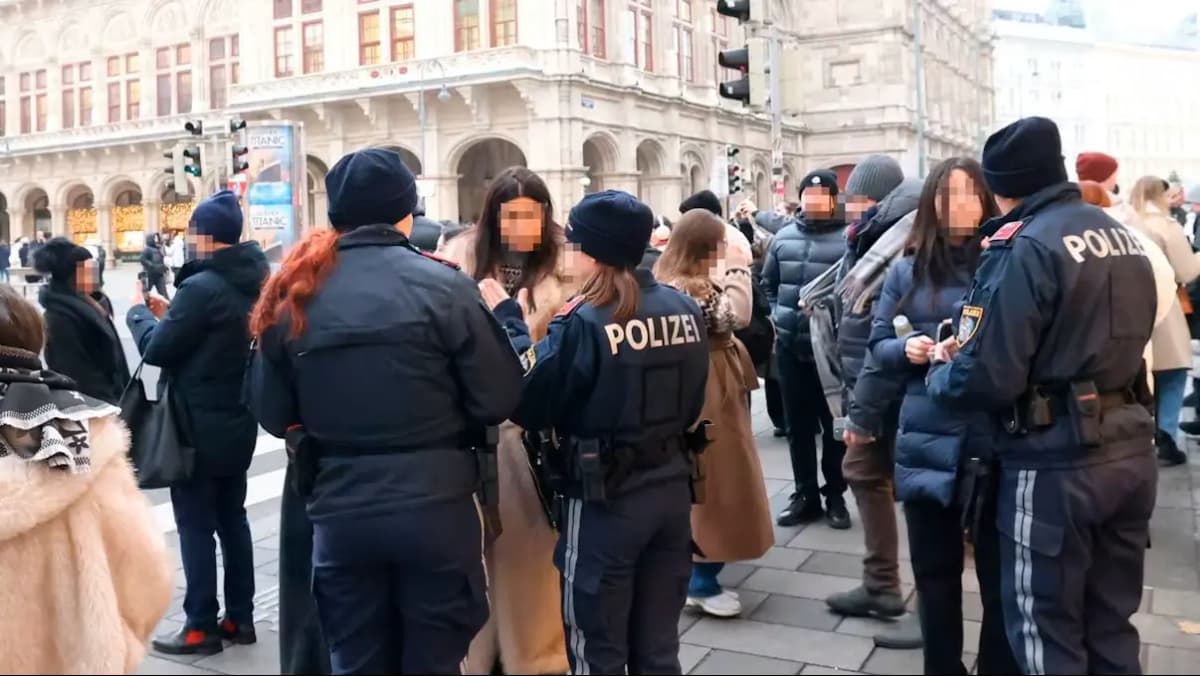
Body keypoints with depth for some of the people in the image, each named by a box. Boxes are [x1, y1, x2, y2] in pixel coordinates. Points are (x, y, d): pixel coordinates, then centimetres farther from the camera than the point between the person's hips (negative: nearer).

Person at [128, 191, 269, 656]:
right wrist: (169, 314, 14)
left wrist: (139, 312, 4)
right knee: (233, 520, 14)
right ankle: (239, 617, 22)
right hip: (237, 423, 8)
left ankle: (202, 626, 9)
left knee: (196, 527, 1)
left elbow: (156, 350, -13)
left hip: (199, 427, -8)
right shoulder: (253, 282, 6)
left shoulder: (201, 287, -20)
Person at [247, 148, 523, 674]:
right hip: (434, 505, -2)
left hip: (340, 512, 3)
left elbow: (271, 413, 5)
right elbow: (499, 399, -9)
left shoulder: (294, 294, -1)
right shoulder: (442, 285, -9)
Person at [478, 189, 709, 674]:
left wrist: (508, 321, -6)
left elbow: (530, 407, -14)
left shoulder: (583, 322, -19)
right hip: (672, 489, 6)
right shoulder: (685, 309, 0)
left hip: (605, 501, -6)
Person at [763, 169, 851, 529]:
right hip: (790, 347, 4)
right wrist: (777, 314, 8)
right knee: (799, 425, 12)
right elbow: (768, 282, 18)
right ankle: (805, 495, 24)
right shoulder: (783, 238, 7)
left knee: (834, 425, 8)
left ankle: (835, 496, 21)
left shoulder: (849, 239, -9)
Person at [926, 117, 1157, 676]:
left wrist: (941, 368, -1)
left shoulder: (1025, 247, -16)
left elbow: (987, 379, -23)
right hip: (1130, 448, 8)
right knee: (1112, 624, 20)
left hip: (1057, 463, -8)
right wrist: (970, 349, 17)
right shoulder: (1123, 238, 10)